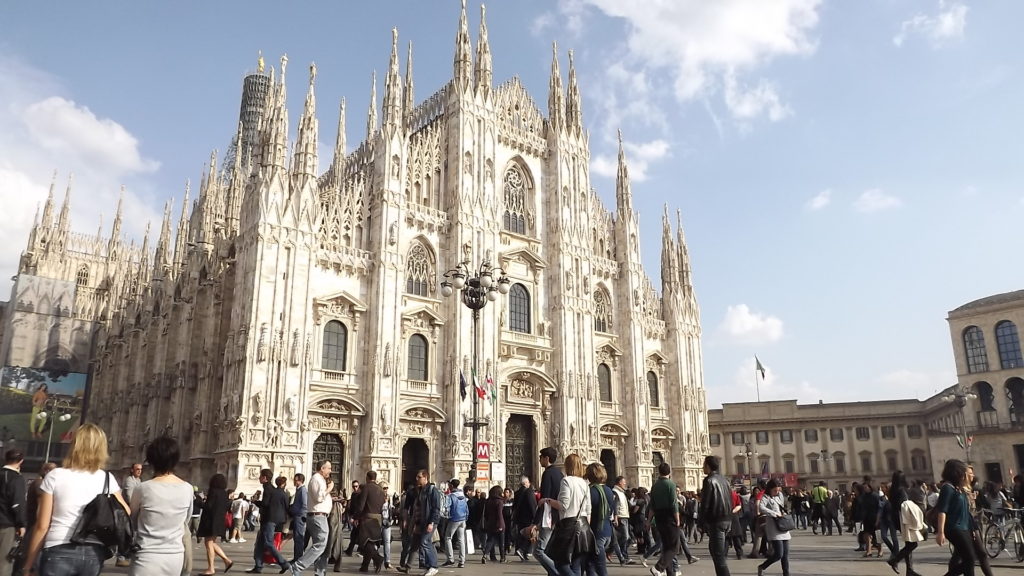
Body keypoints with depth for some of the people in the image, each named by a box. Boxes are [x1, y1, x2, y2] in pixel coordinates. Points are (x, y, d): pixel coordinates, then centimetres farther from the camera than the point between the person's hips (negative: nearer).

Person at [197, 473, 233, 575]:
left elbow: (208, 506, -17)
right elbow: (226, 508, 14)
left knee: (209, 543, -1)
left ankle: (211, 568, 0)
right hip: (220, 521, 8)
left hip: (210, 521, -8)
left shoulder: (213, 491, -12)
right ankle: (227, 560, 13)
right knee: (212, 543, 18)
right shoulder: (224, 493, 10)